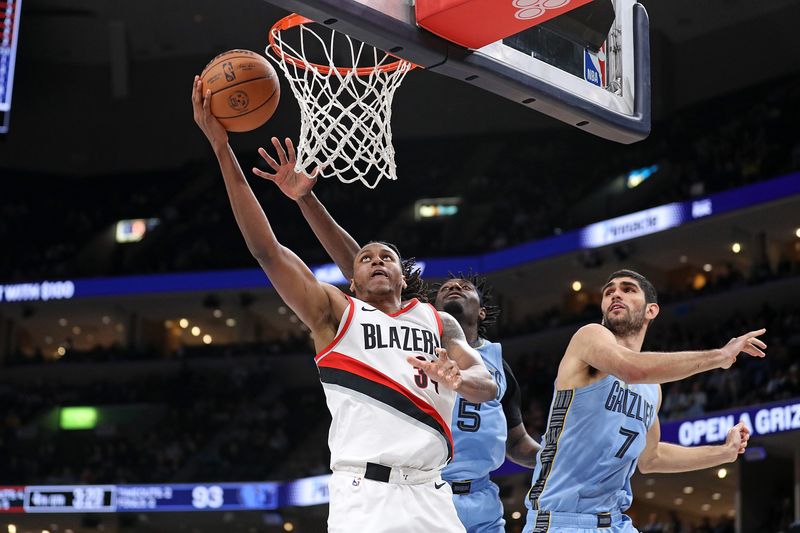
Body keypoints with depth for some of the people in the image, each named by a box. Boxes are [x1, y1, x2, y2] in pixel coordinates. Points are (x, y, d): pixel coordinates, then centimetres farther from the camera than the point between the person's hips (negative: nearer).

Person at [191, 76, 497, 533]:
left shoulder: (438, 323, 20)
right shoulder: (336, 313, 11)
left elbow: (487, 385, 7)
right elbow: (267, 249, 2)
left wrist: (459, 379, -19)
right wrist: (222, 149, -4)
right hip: (363, 495, -3)